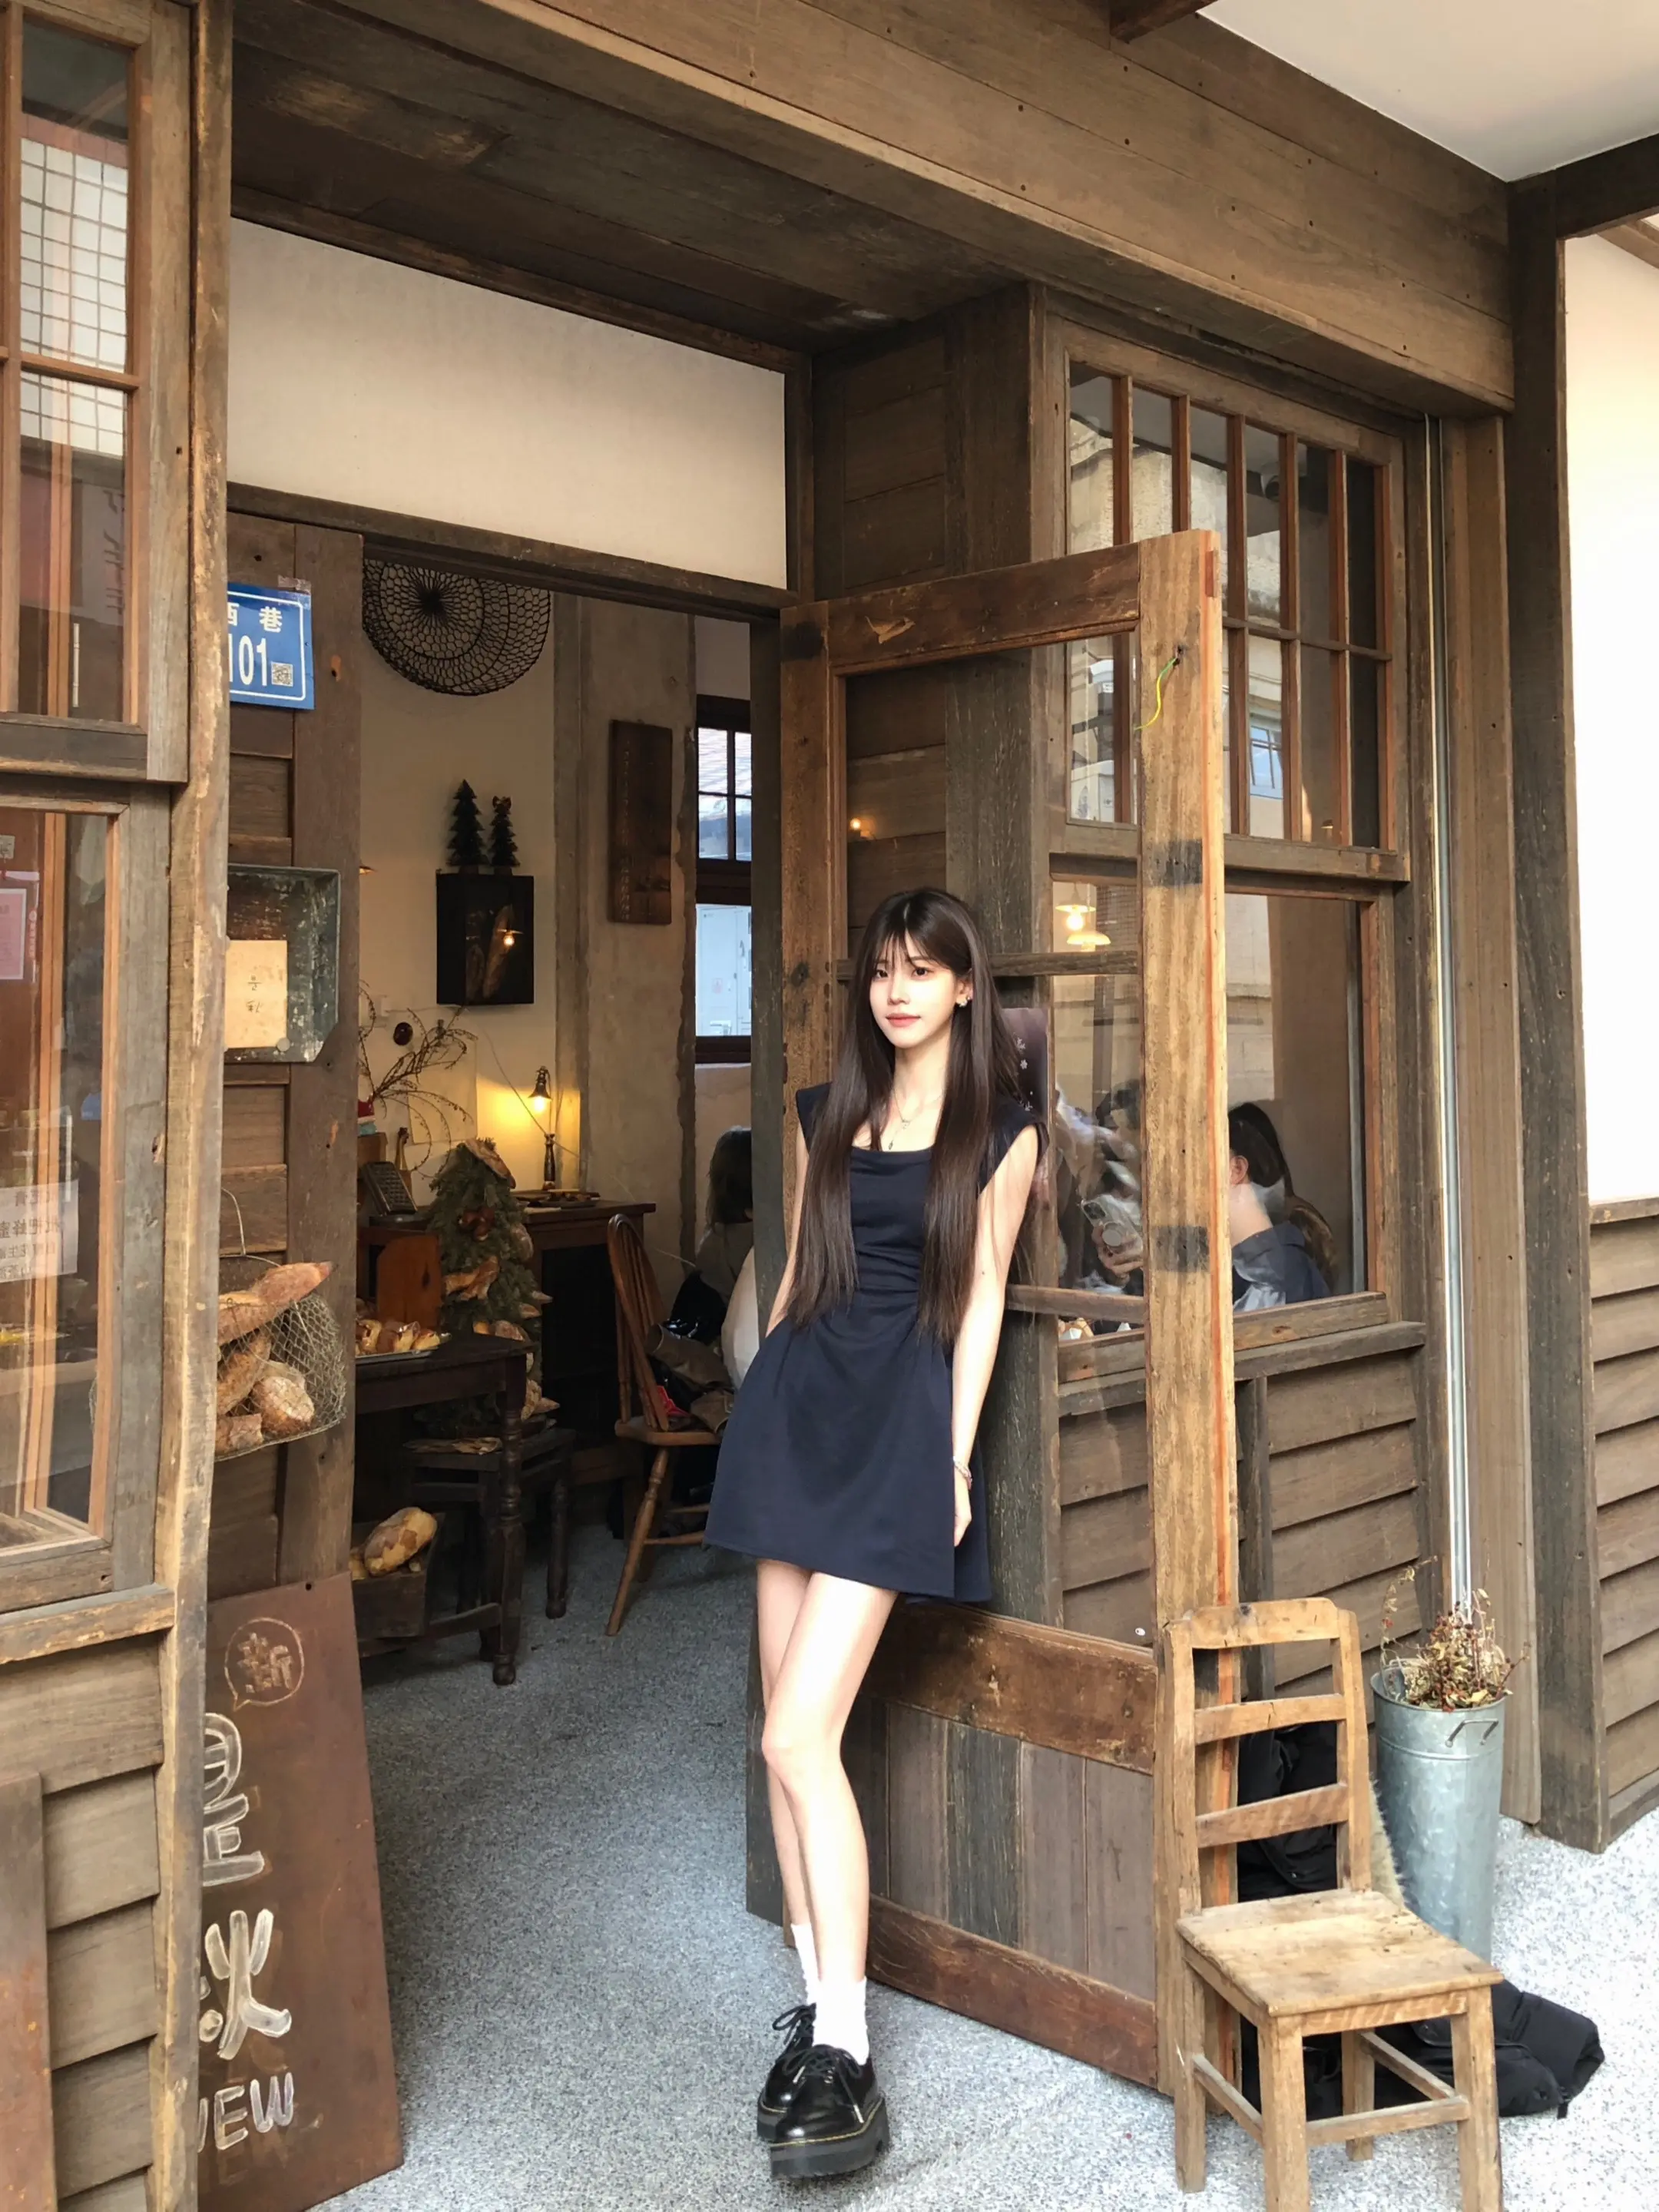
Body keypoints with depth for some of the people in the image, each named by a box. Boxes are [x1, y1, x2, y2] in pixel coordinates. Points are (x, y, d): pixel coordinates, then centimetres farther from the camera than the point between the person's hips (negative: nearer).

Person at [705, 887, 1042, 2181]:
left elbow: (982, 1296, -2)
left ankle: (846, 2052, -8)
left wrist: (957, 1455, -8)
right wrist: (765, 1405, 14)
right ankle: (816, 2005, 17)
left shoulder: (1001, 1129, 1)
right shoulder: (828, 1114, 14)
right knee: (791, 1739, 6)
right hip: (796, 1405, 6)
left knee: (799, 1737, -15)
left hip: (901, 1416, -5)